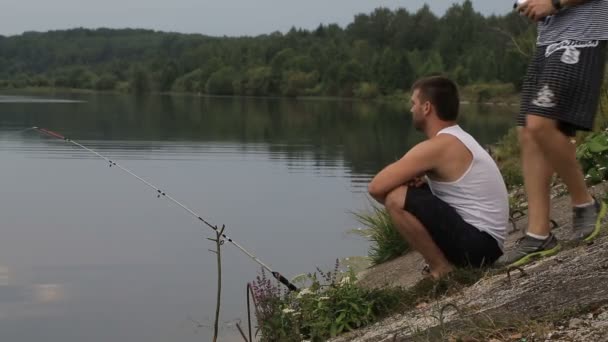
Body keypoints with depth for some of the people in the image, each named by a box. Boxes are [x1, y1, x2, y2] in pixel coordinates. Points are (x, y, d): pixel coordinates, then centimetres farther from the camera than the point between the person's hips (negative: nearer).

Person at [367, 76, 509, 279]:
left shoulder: (437, 146, -17)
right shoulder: (458, 139, 14)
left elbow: (376, 187, -18)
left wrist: (398, 202, 4)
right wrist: (417, 181, 2)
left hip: (476, 243, -10)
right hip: (483, 241, 10)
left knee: (396, 199, -18)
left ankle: (442, 269, -9)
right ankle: (445, 263, 13)